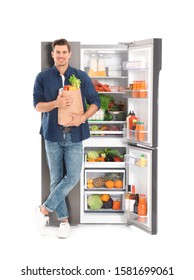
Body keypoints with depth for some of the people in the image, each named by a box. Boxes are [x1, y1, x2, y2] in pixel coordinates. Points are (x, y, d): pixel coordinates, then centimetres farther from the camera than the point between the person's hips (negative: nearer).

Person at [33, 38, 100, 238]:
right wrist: (56, 103, -20)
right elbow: (37, 105, 0)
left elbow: (95, 102, 5)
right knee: (56, 178, 3)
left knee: (72, 177, -7)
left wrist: (83, 117, -14)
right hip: (52, 134, 0)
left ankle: (45, 209, 9)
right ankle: (63, 219, 13)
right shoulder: (42, 77, 3)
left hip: (74, 135, 0)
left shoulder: (81, 77, 3)